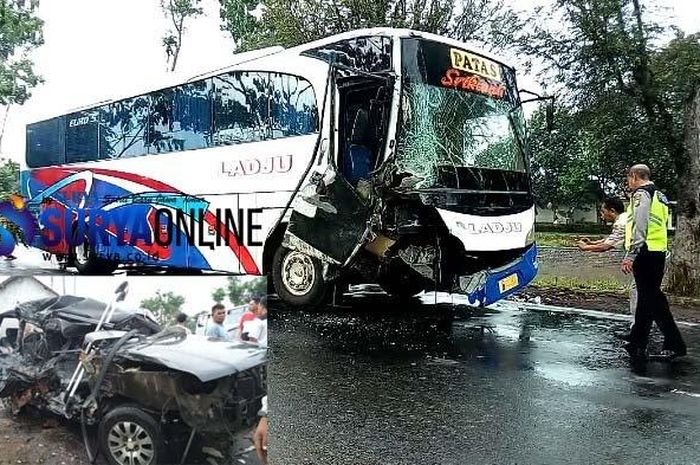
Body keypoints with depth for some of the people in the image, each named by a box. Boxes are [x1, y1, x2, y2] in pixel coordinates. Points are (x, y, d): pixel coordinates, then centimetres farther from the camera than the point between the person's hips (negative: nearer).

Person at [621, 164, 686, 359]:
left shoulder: (641, 193, -8)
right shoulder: (659, 195, 21)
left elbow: (639, 227, -18)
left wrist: (630, 256, -21)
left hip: (645, 253, -10)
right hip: (659, 253, 10)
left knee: (652, 298, -7)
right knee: (646, 298, 13)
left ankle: (674, 344, -6)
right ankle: (637, 343, 20)